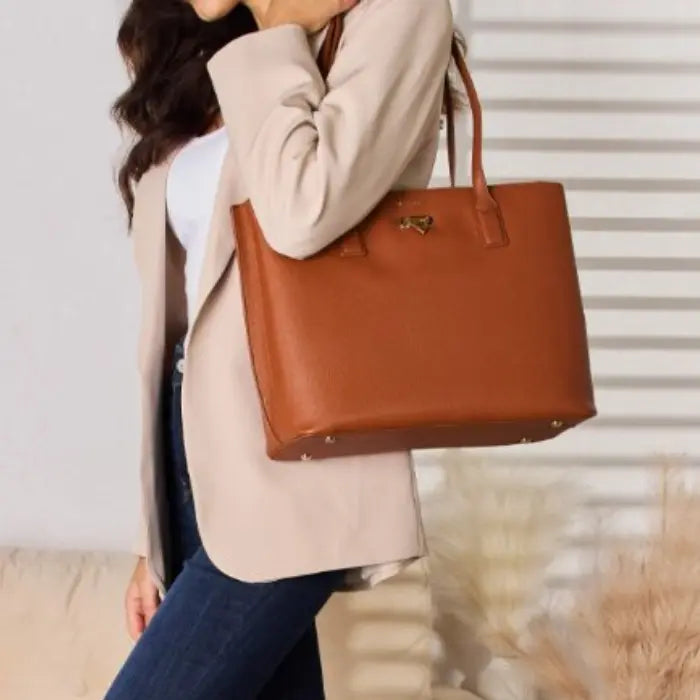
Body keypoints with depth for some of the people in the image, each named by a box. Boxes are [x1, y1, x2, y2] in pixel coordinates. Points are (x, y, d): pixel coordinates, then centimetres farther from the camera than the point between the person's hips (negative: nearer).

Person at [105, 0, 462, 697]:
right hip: (202, 451, 7)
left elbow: (303, 214, -23)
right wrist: (156, 538, 13)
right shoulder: (195, 71, 18)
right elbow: (178, 310, 15)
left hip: (287, 459, -7)